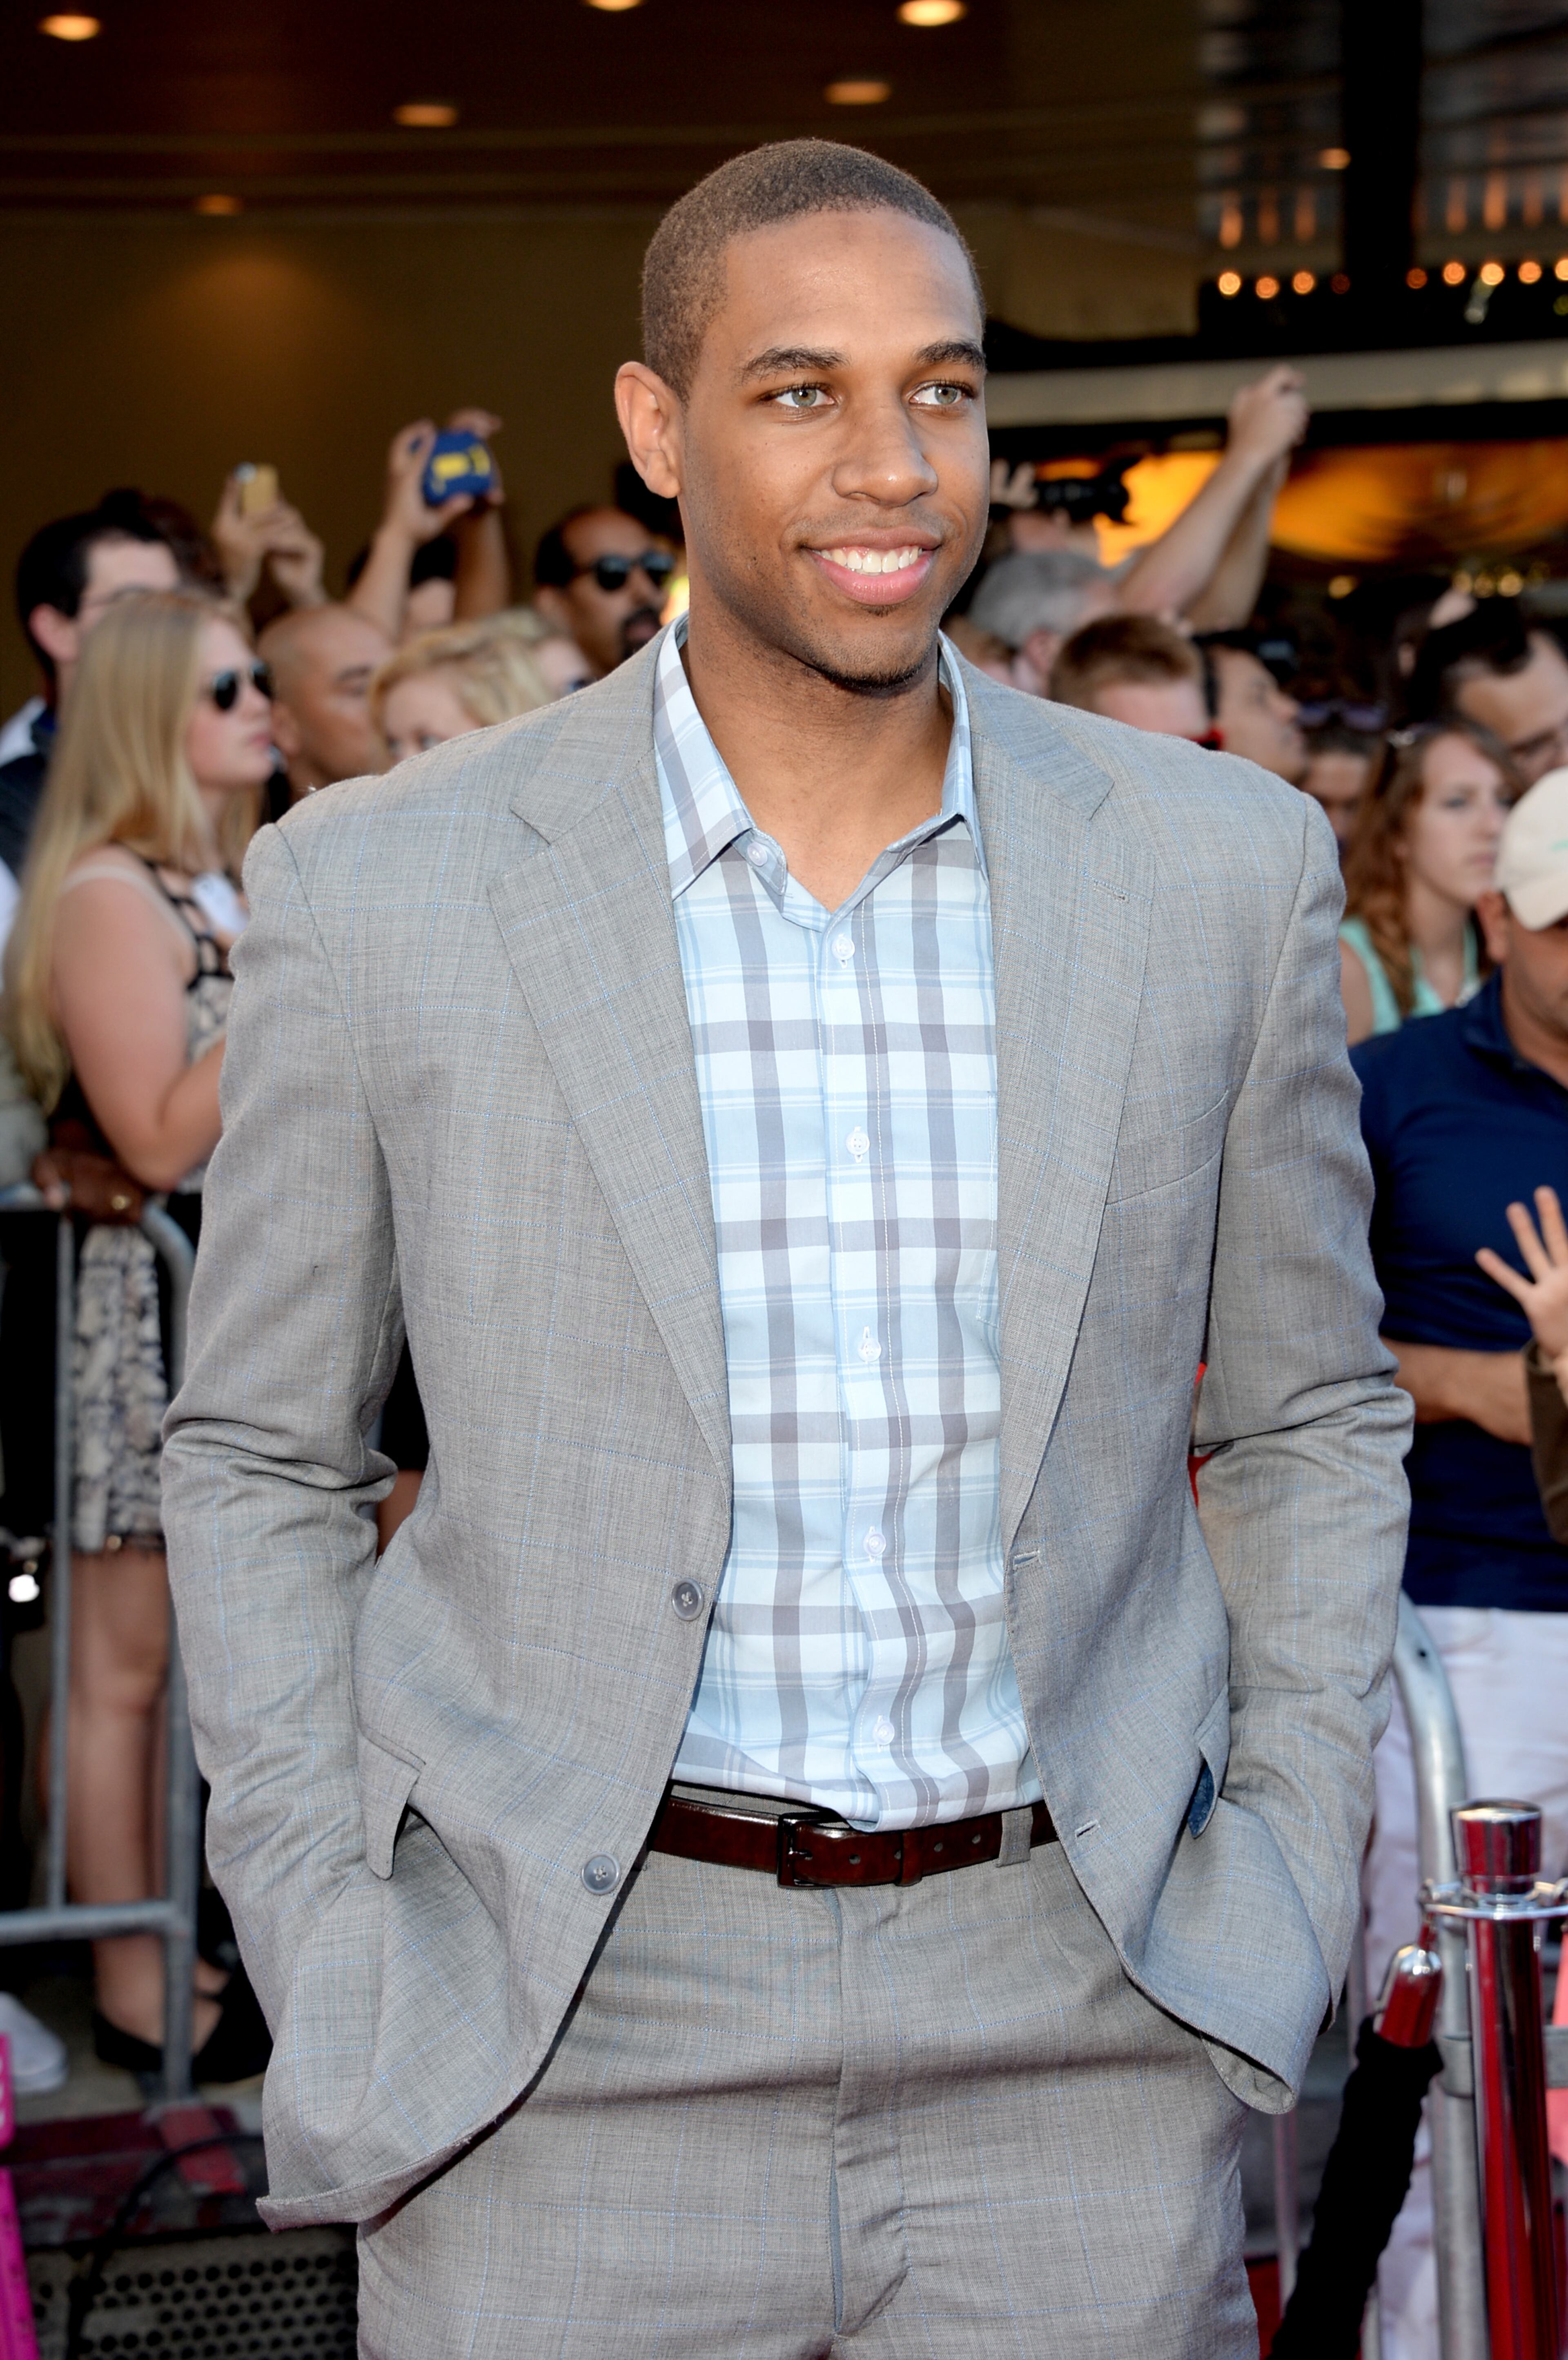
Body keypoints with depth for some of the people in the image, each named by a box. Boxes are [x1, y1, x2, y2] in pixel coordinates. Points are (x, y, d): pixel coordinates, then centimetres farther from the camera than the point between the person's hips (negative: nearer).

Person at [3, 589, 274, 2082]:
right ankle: (137, 1998, 6)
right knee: (126, 1665, -1)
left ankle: (173, 1960, 22)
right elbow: (161, 1141, -20)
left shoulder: (217, 889, 16)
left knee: (186, 1656, 13)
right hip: (144, 1319, -9)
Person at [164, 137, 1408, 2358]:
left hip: (1071, 2043, 1)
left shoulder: (1220, 865, 0)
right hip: (576, 2040, -1)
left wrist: (1284, 1905, 2)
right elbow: (265, 1462, 6)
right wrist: (333, 1984, -2)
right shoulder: (385, 885, -4)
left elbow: (1308, 1422, 11)